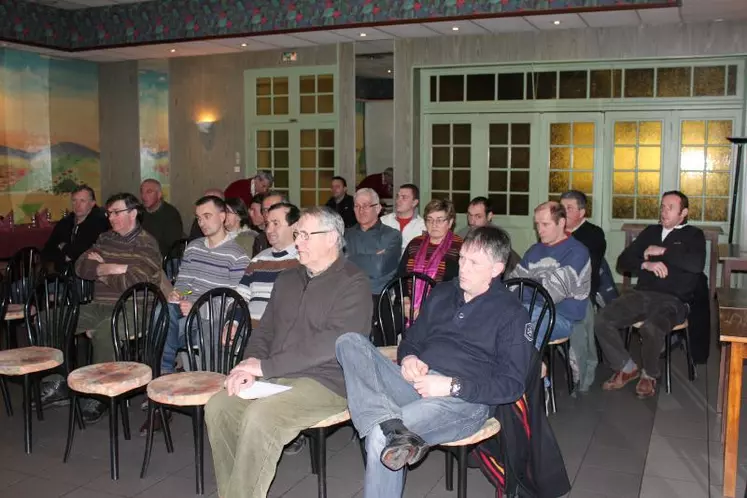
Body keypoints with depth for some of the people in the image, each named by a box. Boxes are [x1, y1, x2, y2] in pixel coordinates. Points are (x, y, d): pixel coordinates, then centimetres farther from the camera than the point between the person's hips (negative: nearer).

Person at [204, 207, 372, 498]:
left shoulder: (353, 284, -9)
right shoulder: (287, 279, 16)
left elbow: (332, 343, -21)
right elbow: (265, 329, 18)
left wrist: (265, 367, -20)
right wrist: (251, 363, -6)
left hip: (327, 381, -7)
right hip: (276, 376, 7)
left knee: (259, 417, -29)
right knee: (218, 407, -13)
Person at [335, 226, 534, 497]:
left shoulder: (512, 314, 2)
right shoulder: (442, 294, 19)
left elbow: (512, 385, -5)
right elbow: (411, 340, 26)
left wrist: (453, 386, -17)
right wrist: (408, 358, 0)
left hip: (466, 399, -7)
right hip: (418, 383, 7)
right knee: (350, 342, -20)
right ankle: (393, 428, -38)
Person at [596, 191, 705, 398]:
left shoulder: (693, 235, 9)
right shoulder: (651, 231, 22)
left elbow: (697, 264, -13)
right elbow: (623, 261, 13)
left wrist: (662, 251, -8)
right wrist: (646, 264, -6)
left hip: (673, 300, -4)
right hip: (641, 294, 5)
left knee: (651, 328, -37)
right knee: (601, 320, -20)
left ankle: (649, 375, -7)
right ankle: (627, 368, 1)